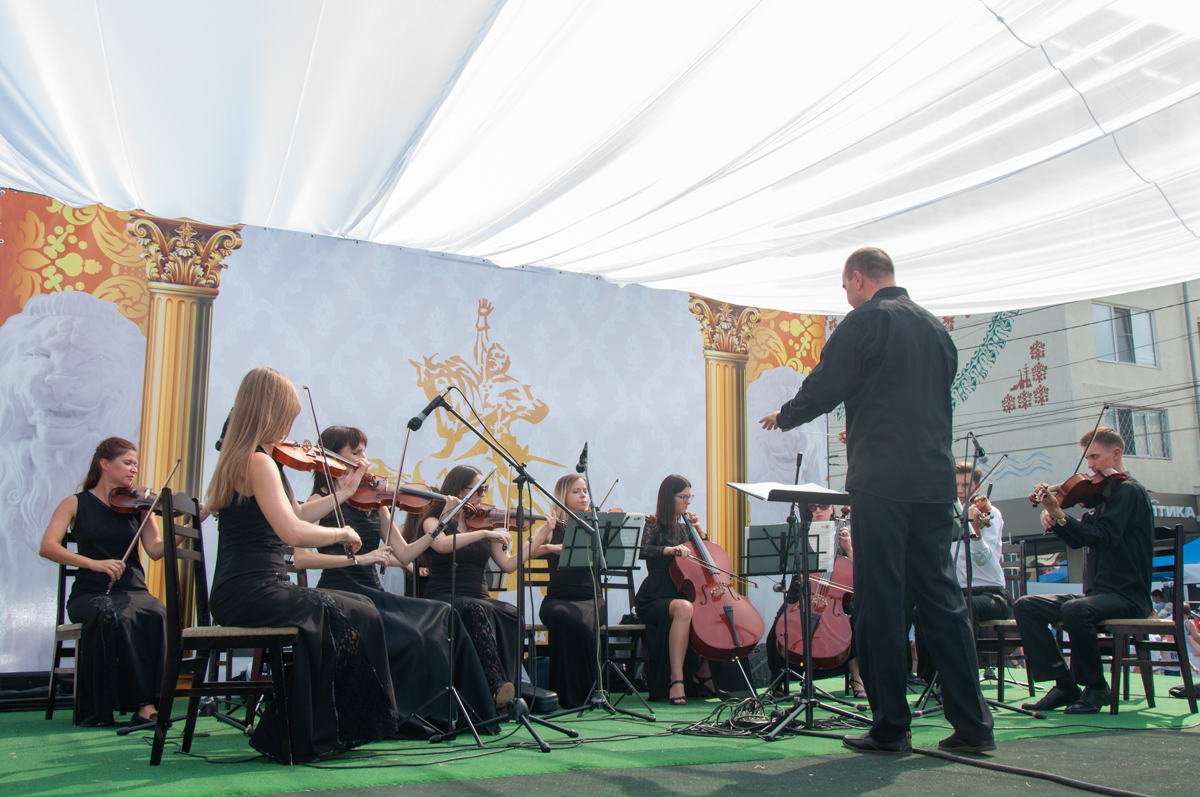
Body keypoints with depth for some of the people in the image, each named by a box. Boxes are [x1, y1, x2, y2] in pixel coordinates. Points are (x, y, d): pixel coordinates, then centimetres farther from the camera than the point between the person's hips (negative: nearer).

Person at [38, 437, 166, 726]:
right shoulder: (76, 504, 6)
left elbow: (155, 550, -3)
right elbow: (47, 547, -10)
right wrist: (94, 563, -25)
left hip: (132, 592, 2)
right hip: (90, 593, -2)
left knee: (157, 614, -32)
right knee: (108, 615, -36)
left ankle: (146, 704, -26)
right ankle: (98, 707, -21)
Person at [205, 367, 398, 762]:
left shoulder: (238, 459, 17)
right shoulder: (259, 462, -14)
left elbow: (291, 516, 23)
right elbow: (293, 531, -26)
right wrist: (341, 533, -10)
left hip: (235, 594, 10)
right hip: (253, 593, -10)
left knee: (330, 612, 12)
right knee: (357, 616, -5)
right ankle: (307, 736, 5)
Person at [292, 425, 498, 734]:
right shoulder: (319, 502, -2)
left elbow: (403, 554, 9)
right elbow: (301, 558, -18)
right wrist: (358, 558, -24)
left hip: (373, 594, 6)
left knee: (443, 617, -13)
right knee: (408, 636, -27)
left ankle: (452, 710, -7)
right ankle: (407, 717, -9)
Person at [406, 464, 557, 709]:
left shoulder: (482, 523, 17)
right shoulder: (434, 520, 5)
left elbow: (508, 564, 7)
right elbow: (441, 544, -20)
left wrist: (541, 534, 2)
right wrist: (484, 533, -25)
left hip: (479, 598, 4)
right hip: (444, 599, -4)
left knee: (512, 613, -27)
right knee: (475, 610, -37)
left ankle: (502, 688, -27)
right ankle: (498, 686, -40)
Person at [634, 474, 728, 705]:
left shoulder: (683, 529, 16)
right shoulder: (654, 526, -3)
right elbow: (642, 550, -23)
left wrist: (699, 530, 7)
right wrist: (670, 549, -35)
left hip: (680, 596, 7)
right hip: (654, 600, -7)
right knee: (684, 608, -38)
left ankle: (702, 675, -2)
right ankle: (676, 679, -37)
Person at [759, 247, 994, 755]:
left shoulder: (864, 321, -4)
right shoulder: (936, 328, 17)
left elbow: (823, 388, -6)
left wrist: (783, 417, 14)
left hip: (882, 481, -7)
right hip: (935, 480, 7)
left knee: (880, 604, -1)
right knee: (941, 599, 11)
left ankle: (890, 729, 4)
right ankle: (972, 724, 13)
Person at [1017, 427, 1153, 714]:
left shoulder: (1129, 491, -8)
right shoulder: (1105, 494, 19)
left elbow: (1102, 538, -22)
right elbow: (1077, 539, 14)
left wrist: (1059, 515, -28)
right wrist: (1052, 518, -4)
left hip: (1127, 594, -9)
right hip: (1097, 592, 9)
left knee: (1075, 610, -37)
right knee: (1027, 606, -8)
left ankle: (1096, 688, -15)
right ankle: (1064, 686, -6)